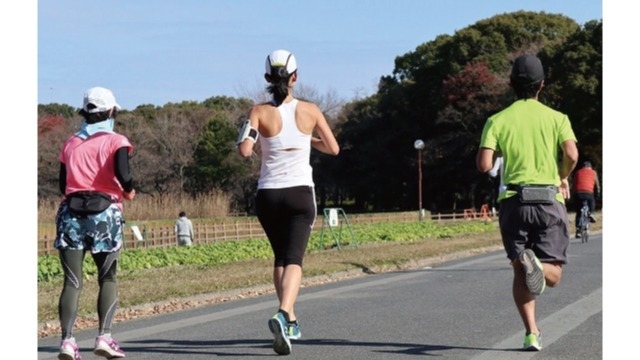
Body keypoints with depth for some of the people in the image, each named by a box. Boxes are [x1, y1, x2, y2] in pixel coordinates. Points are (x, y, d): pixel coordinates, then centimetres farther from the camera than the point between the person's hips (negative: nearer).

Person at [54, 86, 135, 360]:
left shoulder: (70, 143, 13)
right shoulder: (115, 141, 0)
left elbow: (63, 185, 13)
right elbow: (122, 173, -16)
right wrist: (129, 190, 3)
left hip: (71, 214, 3)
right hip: (105, 214, -3)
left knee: (72, 281, 2)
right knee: (108, 278, 10)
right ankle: (104, 336, -2)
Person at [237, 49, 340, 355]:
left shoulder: (260, 112, -4)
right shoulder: (309, 111, -1)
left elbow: (244, 150, -16)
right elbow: (333, 148, 9)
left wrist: (248, 136, 6)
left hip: (268, 195, 1)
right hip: (300, 193, -1)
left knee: (280, 257, 21)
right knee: (293, 260, -10)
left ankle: (290, 320, 27)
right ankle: (283, 314, -35)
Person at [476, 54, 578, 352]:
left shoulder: (497, 120, 3)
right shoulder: (557, 118, 3)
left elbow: (484, 164, -7)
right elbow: (571, 154, -13)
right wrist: (563, 178, 7)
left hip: (514, 200, 1)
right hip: (549, 200, -1)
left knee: (520, 274, 11)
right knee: (552, 275, 4)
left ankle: (531, 332, -1)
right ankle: (535, 263, -31)